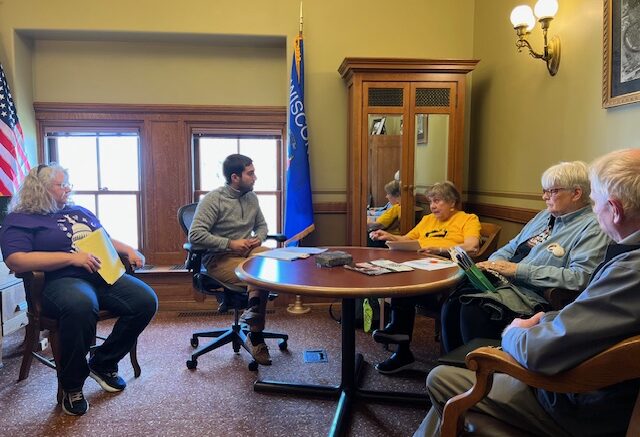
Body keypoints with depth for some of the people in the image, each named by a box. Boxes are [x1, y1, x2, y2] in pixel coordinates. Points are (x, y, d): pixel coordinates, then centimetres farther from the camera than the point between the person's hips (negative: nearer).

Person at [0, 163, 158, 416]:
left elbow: (107, 240, 34)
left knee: (146, 301, -20)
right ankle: (72, 386, -15)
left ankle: (103, 363, 3)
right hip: (62, 280, -6)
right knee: (81, 306, -42)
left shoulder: (80, 211, 27)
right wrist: (72, 257, -17)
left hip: (104, 274, 6)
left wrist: (129, 250, 12)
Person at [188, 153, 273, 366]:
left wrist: (258, 238, 1)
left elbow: (261, 225, 25)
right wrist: (230, 243, -20)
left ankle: (253, 307, -24)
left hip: (247, 251, 6)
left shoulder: (251, 197, 11)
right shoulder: (213, 199, -10)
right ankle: (255, 338, -15)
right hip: (219, 258, -6)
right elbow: (195, 235, -17)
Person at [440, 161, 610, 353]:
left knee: (472, 307, -30)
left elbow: (579, 277, -19)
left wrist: (519, 270, -18)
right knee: (453, 299, -17)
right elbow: (511, 247, 26)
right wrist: (492, 263, 2)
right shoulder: (546, 215, 21)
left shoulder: (592, 227, -5)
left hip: (534, 295, -8)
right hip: (501, 281, 8)